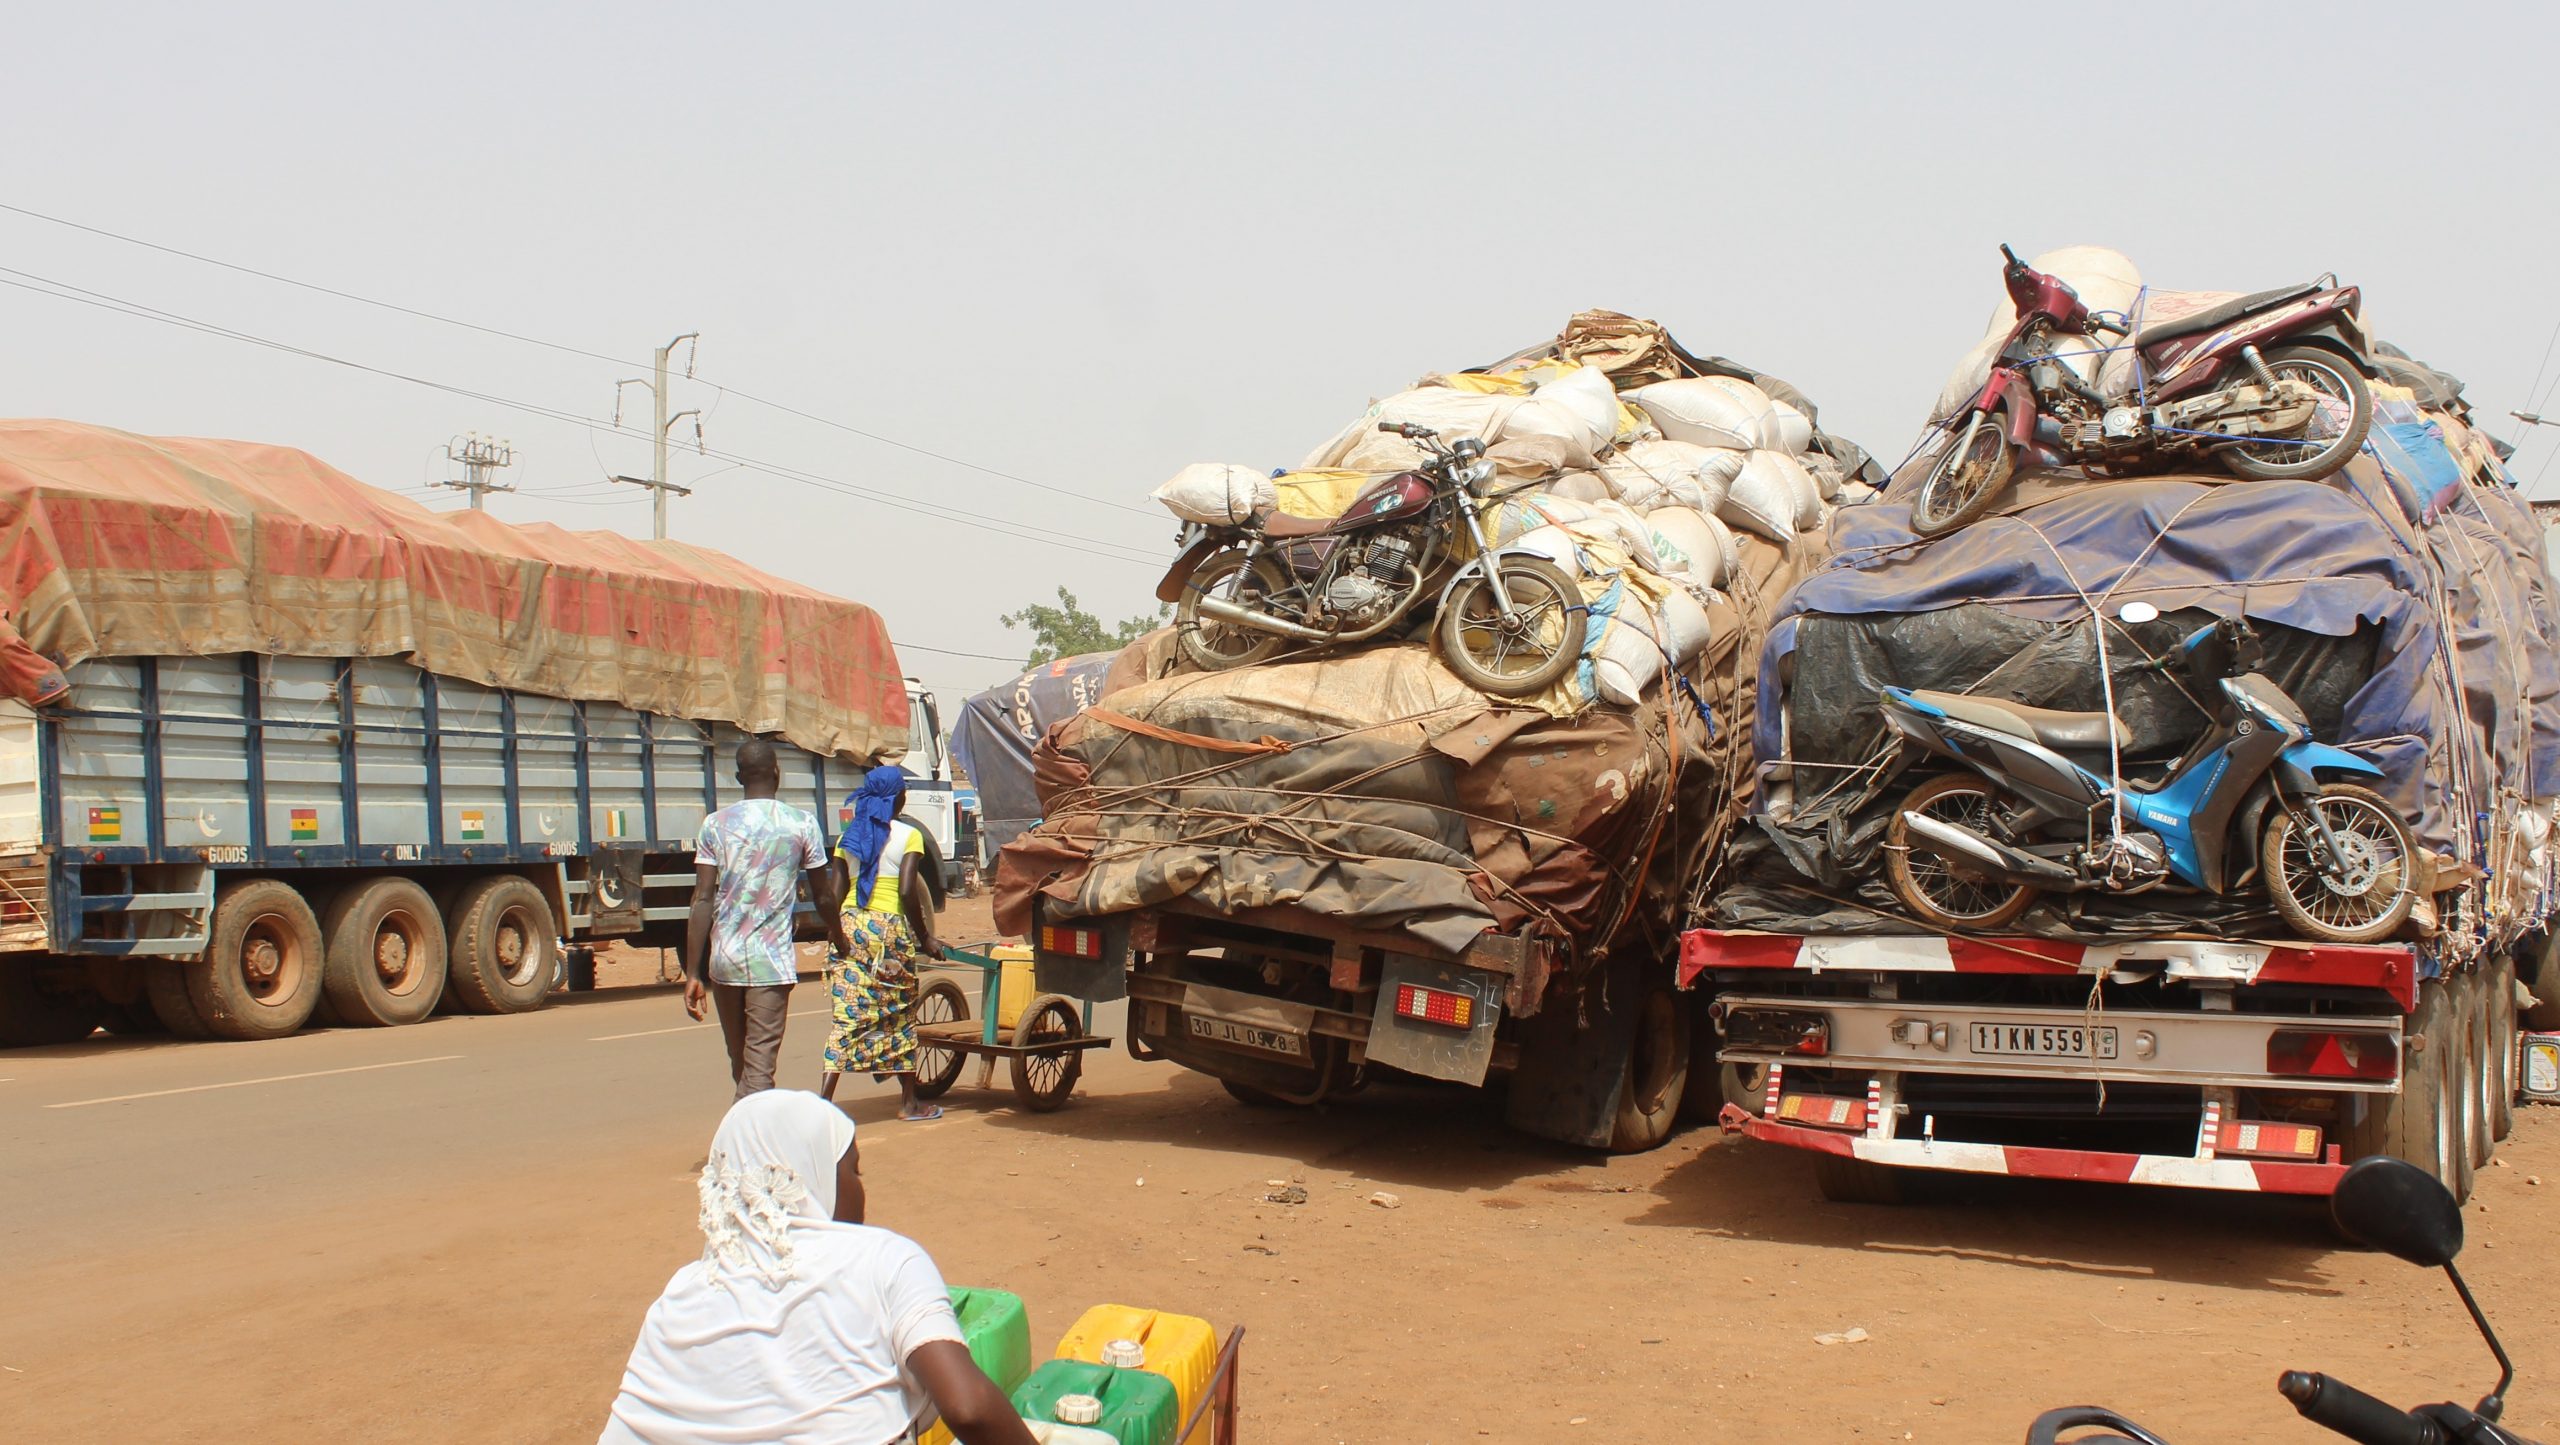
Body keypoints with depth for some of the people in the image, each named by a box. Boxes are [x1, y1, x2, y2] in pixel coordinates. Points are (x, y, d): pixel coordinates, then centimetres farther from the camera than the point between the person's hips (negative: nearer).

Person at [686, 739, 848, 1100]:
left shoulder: (715, 825, 3)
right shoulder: (801, 824, -1)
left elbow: (703, 900, -3)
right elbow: (823, 896, 8)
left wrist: (693, 973, -3)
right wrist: (838, 935, 28)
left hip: (724, 959, 3)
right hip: (772, 960, -3)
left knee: (739, 1062, 18)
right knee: (759, 1066, -6)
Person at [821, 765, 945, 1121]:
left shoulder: (849, 837, 11)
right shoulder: (908, 836, -4)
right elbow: (907, 892, -12)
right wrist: (925, 938, -4)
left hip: (849, 927, 4)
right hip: (889, 928, -4)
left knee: (848, 1017, 2)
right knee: (899, 1016, 10)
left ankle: (823, 1098, -11)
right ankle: (909, 1101, 20)